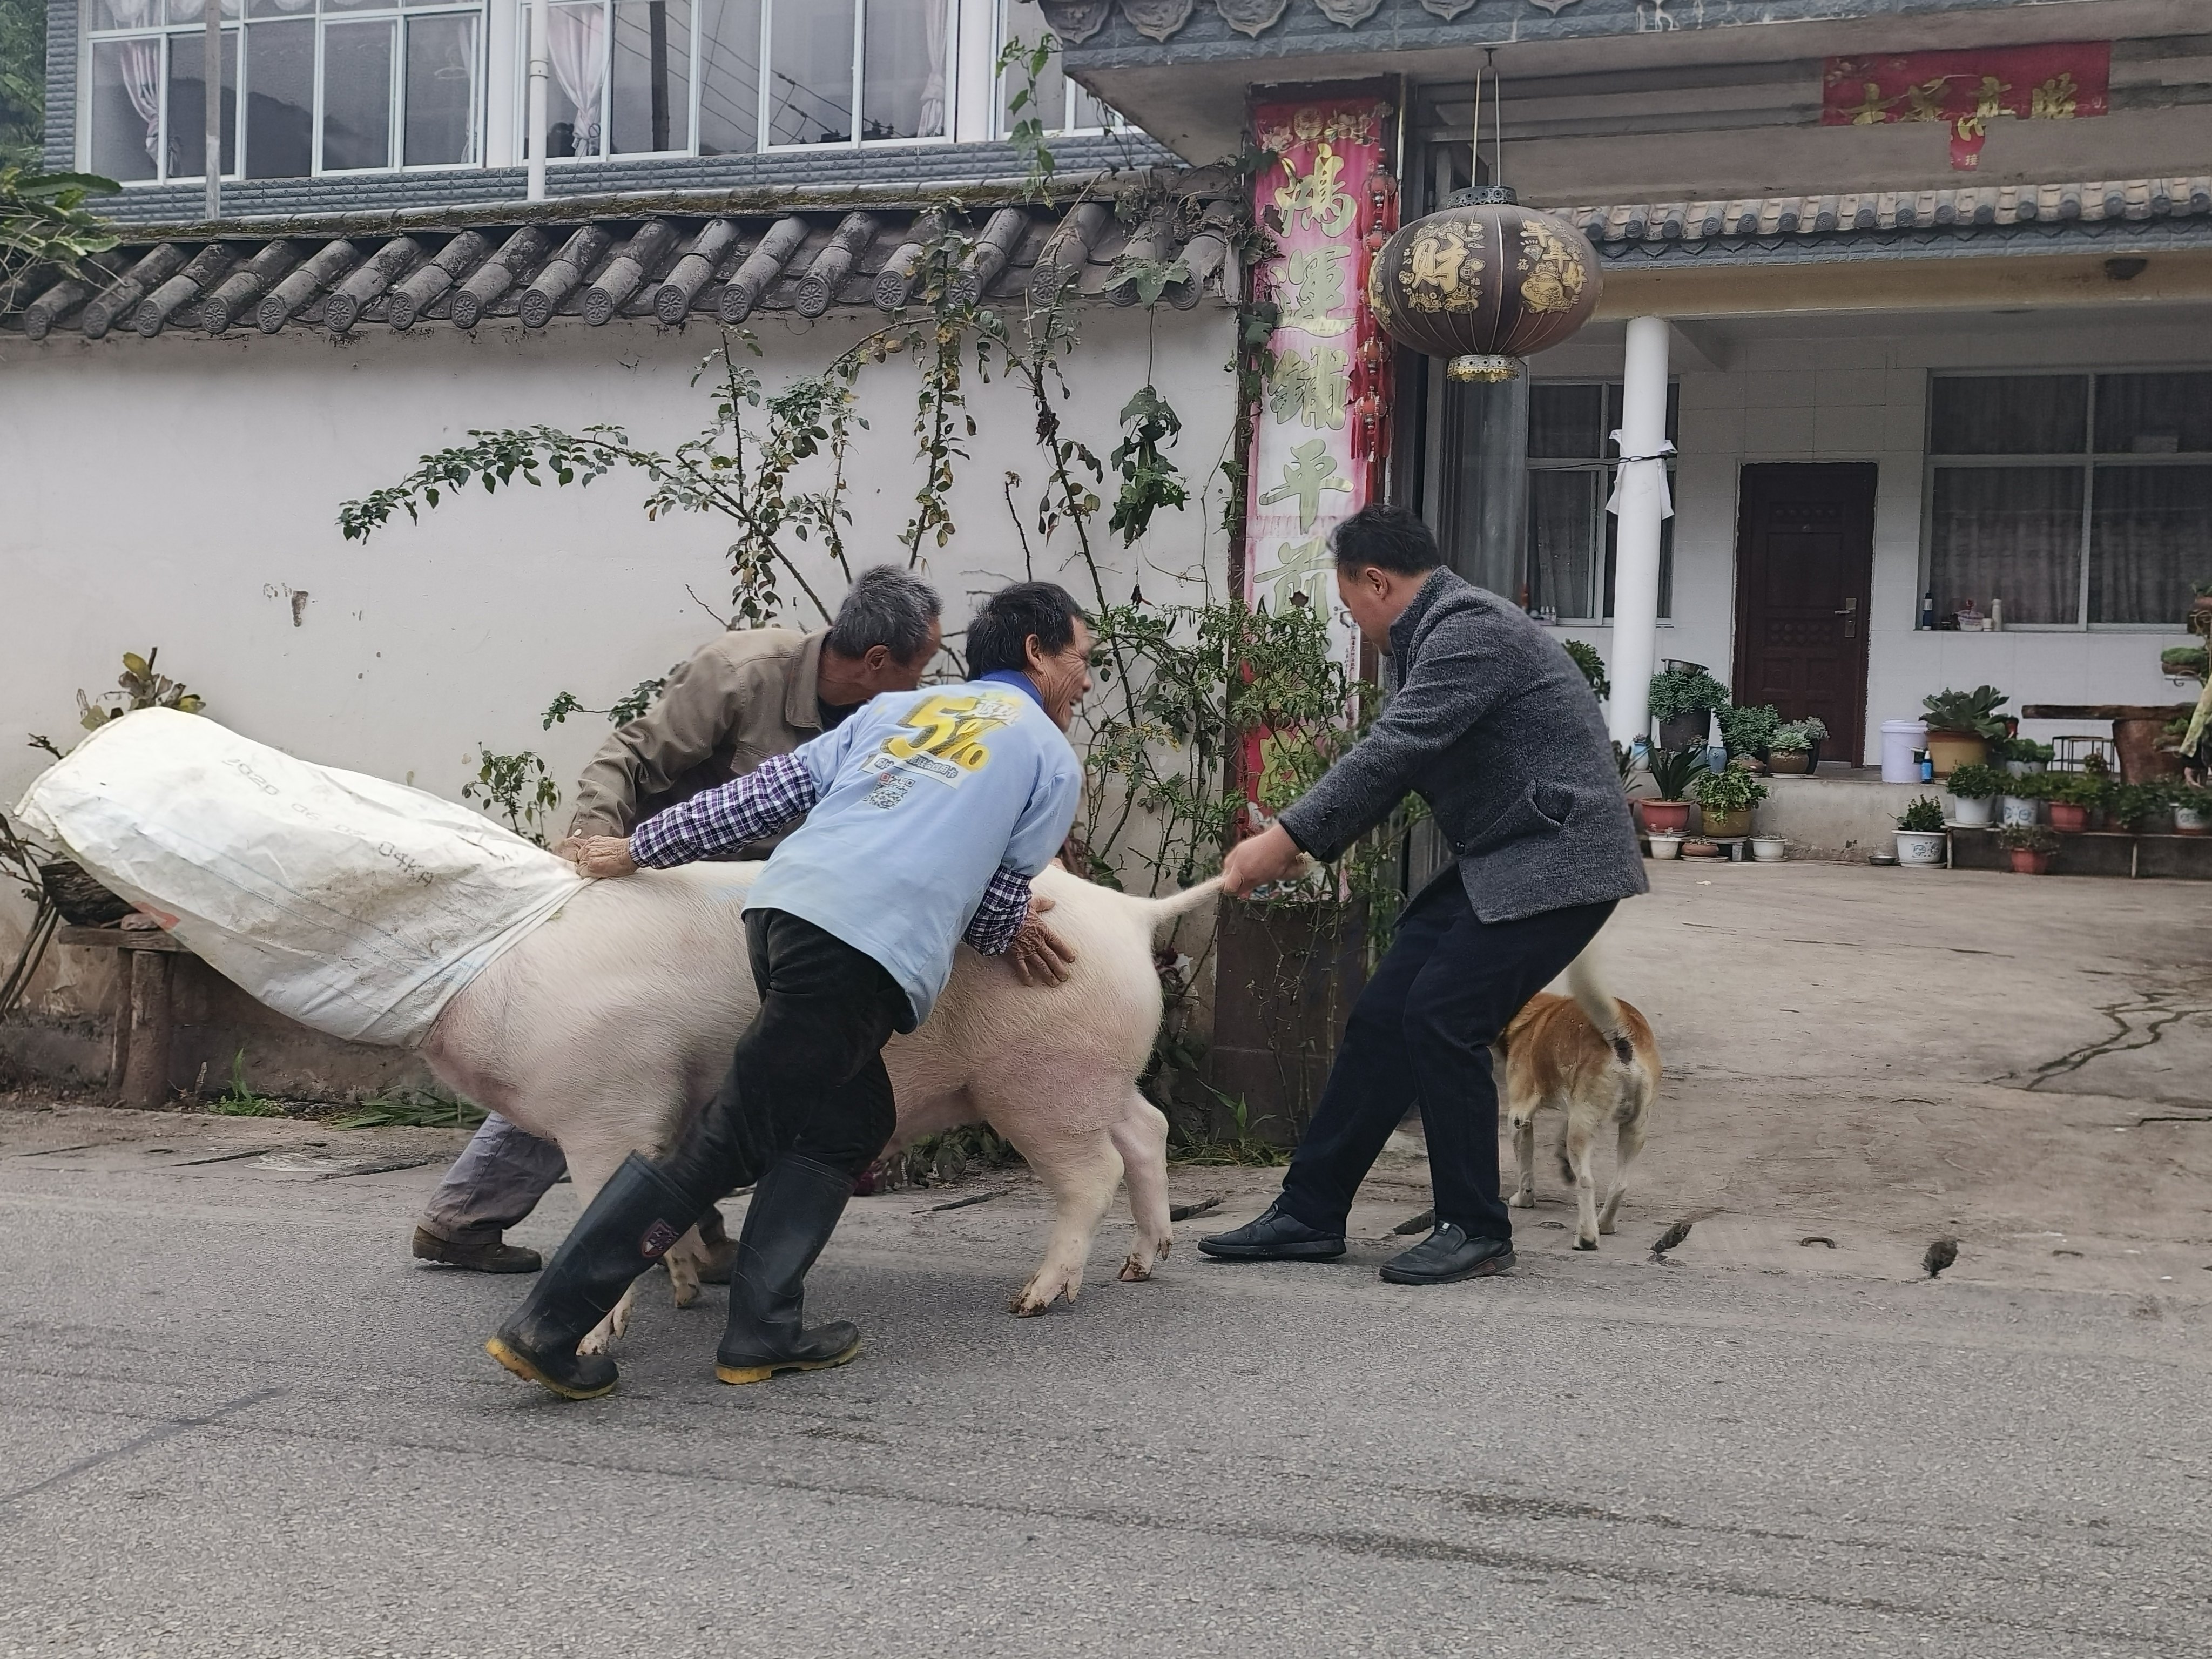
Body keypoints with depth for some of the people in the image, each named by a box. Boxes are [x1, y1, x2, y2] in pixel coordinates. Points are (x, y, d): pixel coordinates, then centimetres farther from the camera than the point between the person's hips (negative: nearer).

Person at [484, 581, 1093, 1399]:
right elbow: (996, 903, 13)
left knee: (853, 1121, 19)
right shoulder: (1052, 759, 16)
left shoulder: (900, 705, 29)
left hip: (784, 902, 6)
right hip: (872, 945, -6)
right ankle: (550, 1325, -7)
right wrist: (1008, 933, 36)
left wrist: (640, 847, 25)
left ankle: (763, 1332, 11)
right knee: (730, 1137, -5)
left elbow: (771, 789, 21)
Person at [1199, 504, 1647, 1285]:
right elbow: (1391, 762, 17)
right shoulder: (1428, 638, 14)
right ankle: (1308, 1214, 10)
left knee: (1442, 1021, -15)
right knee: (1382, 1017, 4)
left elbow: (1391, 753, -25)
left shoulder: (1470, 629, -18)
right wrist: (1303, 846, 9)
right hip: (1492, 863, 10)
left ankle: (1477, 1231, 0)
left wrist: (1285, 837, -23)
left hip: (1556, 860, -10)